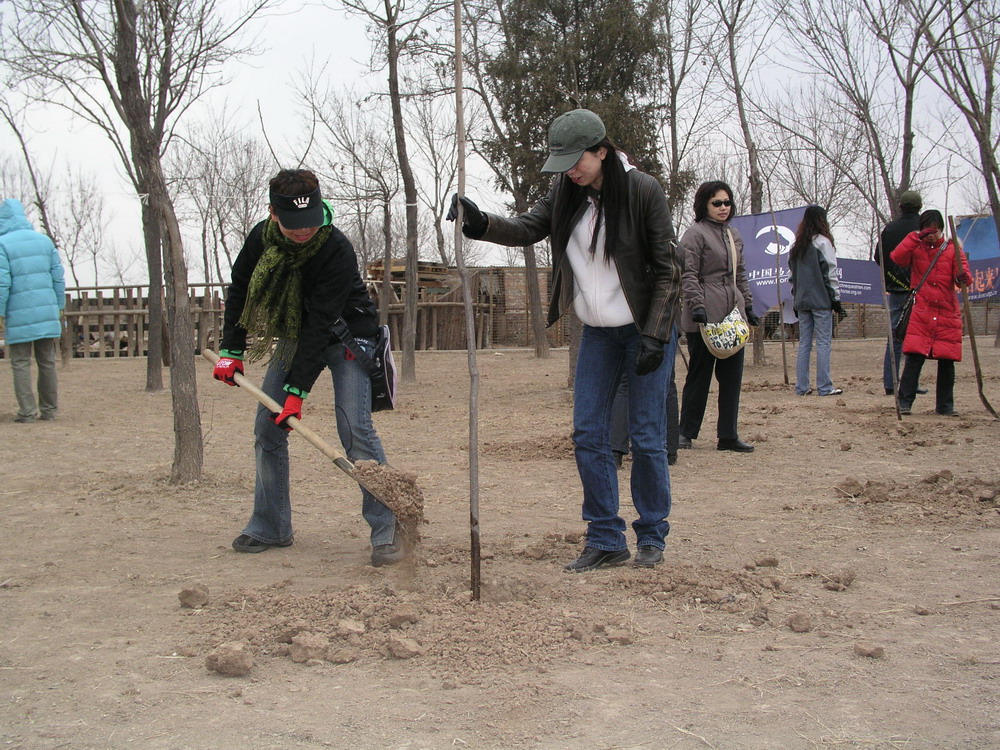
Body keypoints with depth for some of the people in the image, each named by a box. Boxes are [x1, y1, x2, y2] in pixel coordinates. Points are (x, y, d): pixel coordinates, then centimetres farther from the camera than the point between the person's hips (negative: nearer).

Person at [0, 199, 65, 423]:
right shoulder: (44, 241, 9)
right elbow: (58, 278, 9)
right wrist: (59, 308, 16)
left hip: (19, 316, -4)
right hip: (47, 312, 4)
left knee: (21, 364, 2)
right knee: (47, 362, 10)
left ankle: (27, 411, -1)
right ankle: (49, 409, 13)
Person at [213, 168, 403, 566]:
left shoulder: (337, 251, -30)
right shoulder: (261, 237, -13)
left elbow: (319, 327, -31)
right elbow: (239, 289, 5)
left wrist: (297, 390, -33)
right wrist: (232, 350, -2)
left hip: (346, 336, -6)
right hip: (292, 335, 6)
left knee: (355, 429, -19)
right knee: (267, 429, 3)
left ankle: (386, 530, -15)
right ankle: (270, 528, 15)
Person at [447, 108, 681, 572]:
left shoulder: (643, 191, -15)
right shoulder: (567, 194, 1)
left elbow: (666, 270, -13)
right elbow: (528, 229, -4)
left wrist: (653, 336, -16)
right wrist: (480, 224, -23)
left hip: (645, 329, -5)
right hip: (597, 332, 5)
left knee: (646, 436, -1)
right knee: (588, 435, 1)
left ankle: (652, 537, 14)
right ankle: (606, 540, 10)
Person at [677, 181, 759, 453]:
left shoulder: (734, 235, 19)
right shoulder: (695, 233, -5)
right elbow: (689, 275, -11)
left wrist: (748, 306, 18)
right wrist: (697, 306, -20)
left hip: (733, 313, 7)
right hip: (705, 316, -7)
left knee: (732, 376, 6)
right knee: (699, 374, -1)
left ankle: (728, 436, 11)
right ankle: (686, 433, 9)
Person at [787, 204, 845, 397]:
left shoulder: (795, 245, 12)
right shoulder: (822, 242, -7)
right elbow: (830, 273, -9)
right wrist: (836, 299, -4)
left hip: (801, 300, 6)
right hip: (821, 301, -6)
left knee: (804, 343, 9)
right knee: (823, 343, -4)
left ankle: (802, 386, 8)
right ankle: (824, 386, -6)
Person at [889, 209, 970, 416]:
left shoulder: (952, 249, 8)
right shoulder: (915, 249, 6)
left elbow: (962, 271, -3)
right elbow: (897, 257, -14)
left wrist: (963, 277, -27)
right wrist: (916, 237, -20)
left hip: (947, 314, 2)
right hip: (921, 313, -2)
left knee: (947, 361, 4)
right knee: (914, 358, -9)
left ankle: (945, 405, 14)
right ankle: (905, 402, -4)